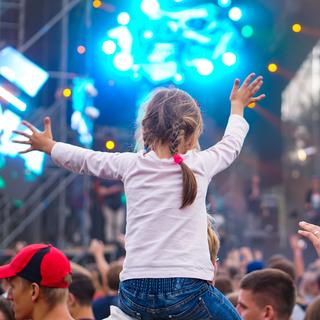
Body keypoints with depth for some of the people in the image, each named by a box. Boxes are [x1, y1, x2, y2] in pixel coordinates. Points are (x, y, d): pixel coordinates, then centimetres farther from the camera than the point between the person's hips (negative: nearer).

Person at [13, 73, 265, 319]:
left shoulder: (131, 165, 7)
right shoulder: (200, 165, 4)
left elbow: (86, 160, 26)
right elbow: (231, 144, 26)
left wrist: (49, 146, 46)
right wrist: (237, 107, 47)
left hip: (135, 293, 3)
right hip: (188, 291, -2)